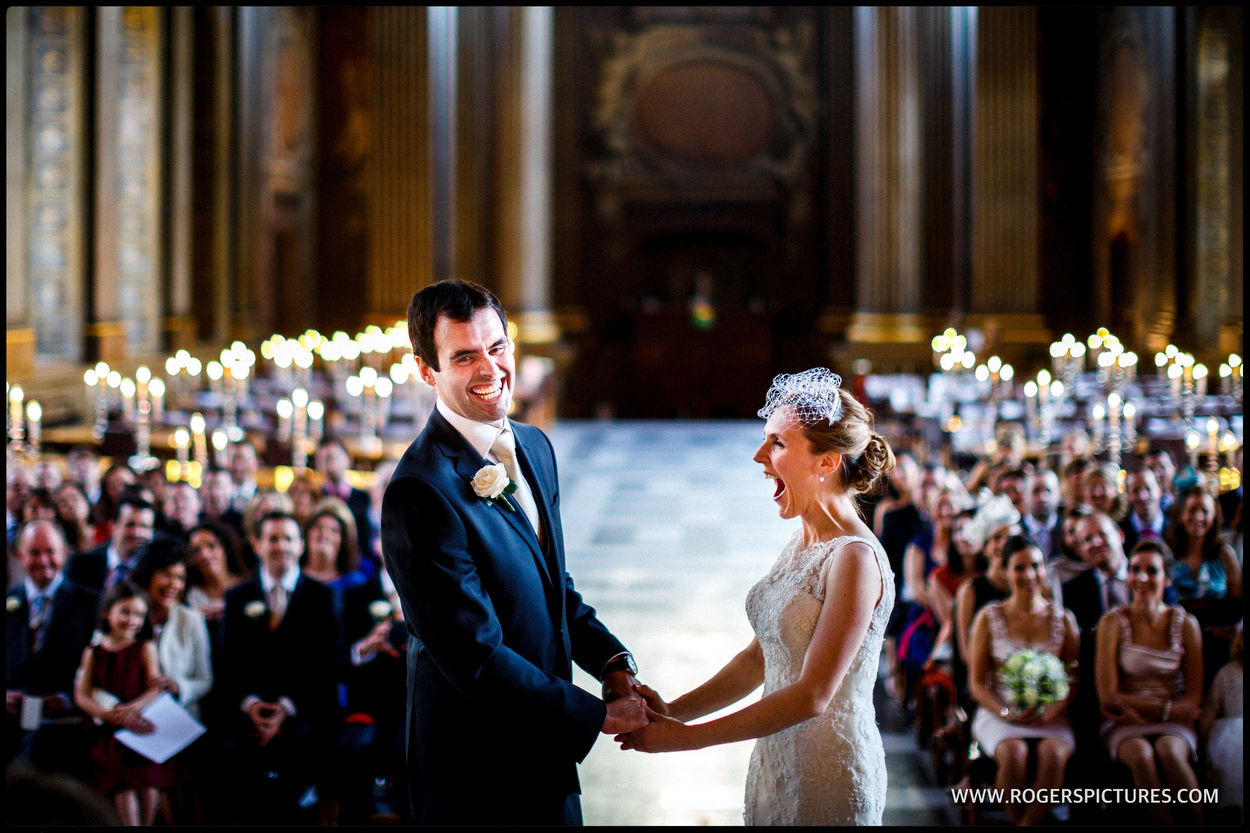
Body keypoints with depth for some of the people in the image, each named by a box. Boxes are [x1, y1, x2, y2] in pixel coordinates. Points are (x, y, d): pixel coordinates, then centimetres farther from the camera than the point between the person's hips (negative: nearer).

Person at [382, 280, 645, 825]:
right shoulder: (421, 493, -24)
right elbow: (475, 658, -23)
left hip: (547, 751, 8)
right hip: (478, 779, -8)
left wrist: (612, 659, 0)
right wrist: (597, 715, -16)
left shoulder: (534, 447, 5)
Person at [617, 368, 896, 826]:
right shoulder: (802, 544, 6)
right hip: (777, 765, 8)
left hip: (828, 779, -8)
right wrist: (674, 711, -1)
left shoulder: (854, 559, -21)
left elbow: (813, 696, -22)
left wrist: (687, 736, -19)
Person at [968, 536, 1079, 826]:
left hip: (1050, 715, 1)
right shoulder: (989, 617, 6)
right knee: (1014, 752, -35)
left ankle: (1029, 823, -22)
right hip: (997, 712, -1)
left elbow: (1073, 681, 7)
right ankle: (1018, 821, -15)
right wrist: (1005, 712, -14)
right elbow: (977, 683, 4)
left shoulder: (1063, 619, 10)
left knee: (1053, 753, -34)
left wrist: (1051, 711, -13)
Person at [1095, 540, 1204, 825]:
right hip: (1124, 726, -1)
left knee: (1169, 750, -34)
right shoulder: (1113, 622, -2)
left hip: (1172, 725, 1)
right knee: (1141, 754, -34)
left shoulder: (1185, 624, 2)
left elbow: (1192, 702, 3)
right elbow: (1108, 695, -7)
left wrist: (1134, 706, -7)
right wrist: (1167, 708, -5)